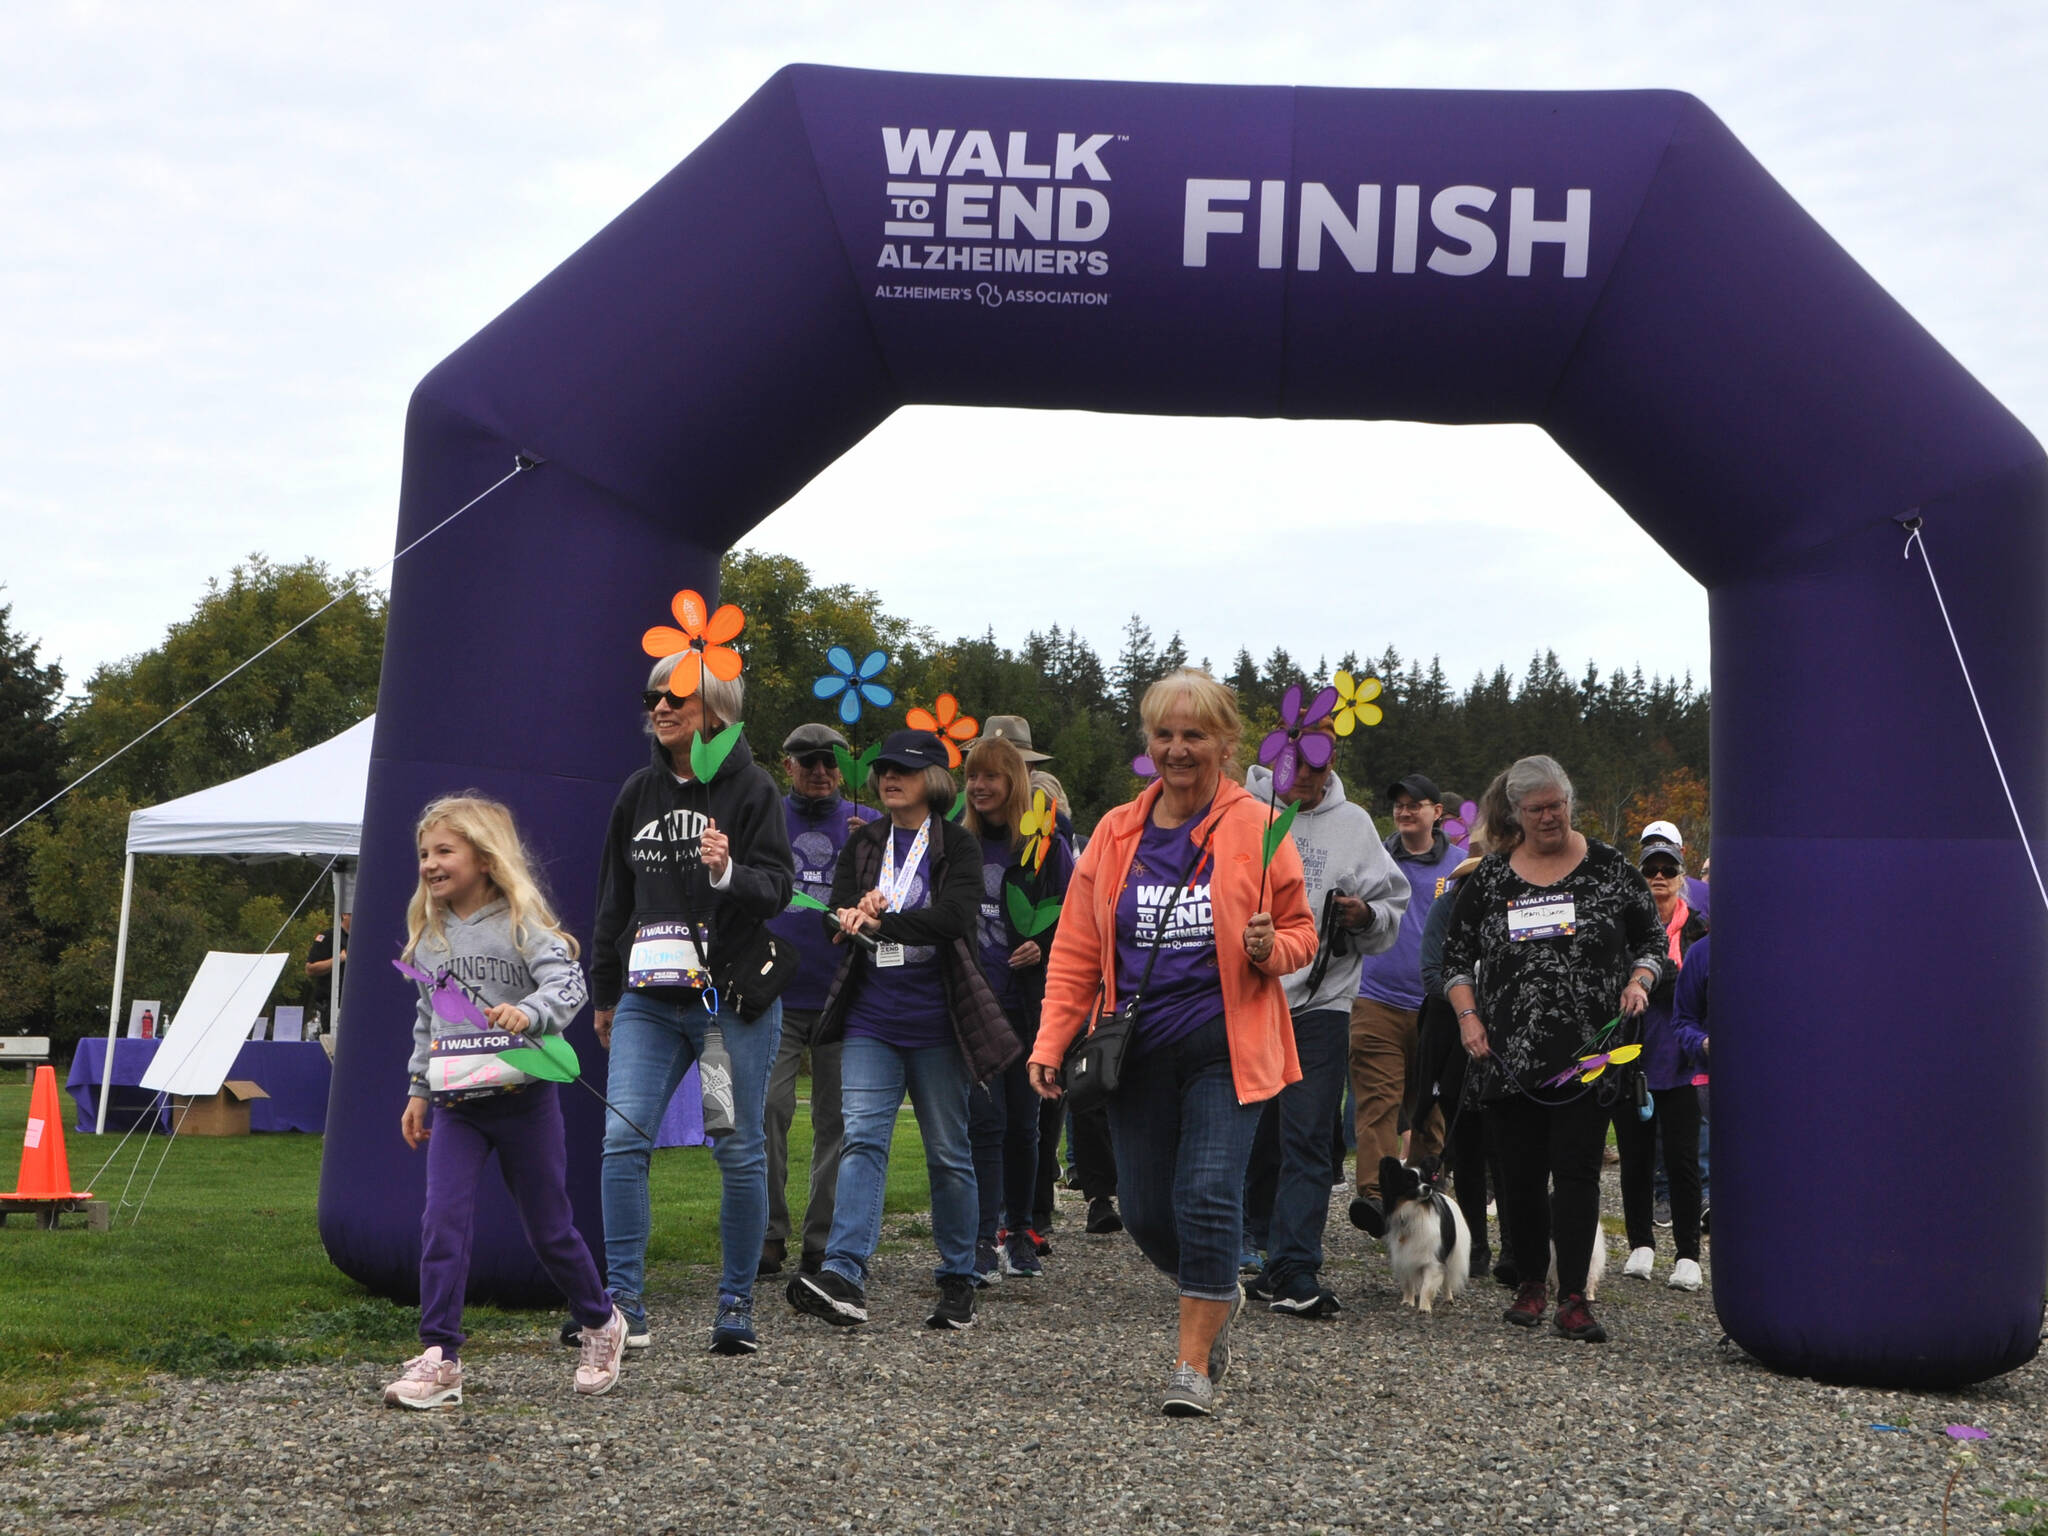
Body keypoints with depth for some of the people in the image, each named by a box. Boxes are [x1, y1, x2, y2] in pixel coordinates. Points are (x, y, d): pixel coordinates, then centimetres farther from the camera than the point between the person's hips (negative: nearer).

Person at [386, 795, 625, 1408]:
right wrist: (417, 1091, 19)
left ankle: (601, 1323, 30)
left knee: (548, 1228, 7)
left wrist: (529, 1013, -39)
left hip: (522, 1097, -4)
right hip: (456, 1105, 4)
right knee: (442, 1221, -11)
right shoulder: (428, 935, 10)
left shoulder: (520, 923, -8)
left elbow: (569, 984, -21)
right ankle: (438, 1358, -6)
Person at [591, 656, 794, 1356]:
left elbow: (777, 886, -6)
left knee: (739, 1151, 2)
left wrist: (728, 872, -26)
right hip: (649, 1000, 4)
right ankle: (625, 1302, -3)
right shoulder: (638, 792, 12)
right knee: (623, 1137, -9)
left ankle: (736, 1304, 14)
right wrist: (605, 994, 21)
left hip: (734, 997, -4)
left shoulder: (751, 788, -2)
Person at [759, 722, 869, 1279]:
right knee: (767, 1110, -10)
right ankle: (768, 1232, 0)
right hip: (775, 996, -1)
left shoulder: (868, 825, 9)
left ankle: (825, 1239, 12)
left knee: (837, 1120, 4)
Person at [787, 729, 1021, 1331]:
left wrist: (877, 922, -20)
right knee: (862, 1137, -11)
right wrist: (856, 913, -21)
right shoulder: (862, 844, 13)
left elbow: (954, 916, -17)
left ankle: (958, 1280, 17)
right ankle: (844, 1280, -20)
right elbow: (838, 914, 2)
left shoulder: (957, 845, -1)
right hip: (870, 1016, 3)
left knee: (948, 1151, 5)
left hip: (935, 1018, -3)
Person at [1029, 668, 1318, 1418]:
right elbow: (1077, 950, 10)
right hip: (1138, 1044, 4)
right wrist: (1051, 1042, 2)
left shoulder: (1257, 829, 0)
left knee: (1208, 1196, -13)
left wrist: (1271, 950, -15)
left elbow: (1300, 930, 8)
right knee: (1144, 1209, 6)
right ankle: (1219, 1294, 35)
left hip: (1225, 1045, -3)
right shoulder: (1116, 833, 8)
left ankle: (1193, 1364, 0)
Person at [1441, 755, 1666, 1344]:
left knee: (1576, 1168, -7)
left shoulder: (1609, 868, 5)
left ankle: (1573, 1297, -3)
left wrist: (1639, 981, -6)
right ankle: (1531, 1283, 22)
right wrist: (1468, 1015, 0)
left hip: (1588, 1052, -2)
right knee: (1521, 1172, 6)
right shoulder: (1490, 877, 8)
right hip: (1511, 1053, 2)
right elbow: (1456, 954, 12)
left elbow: (1652, 938, 13)